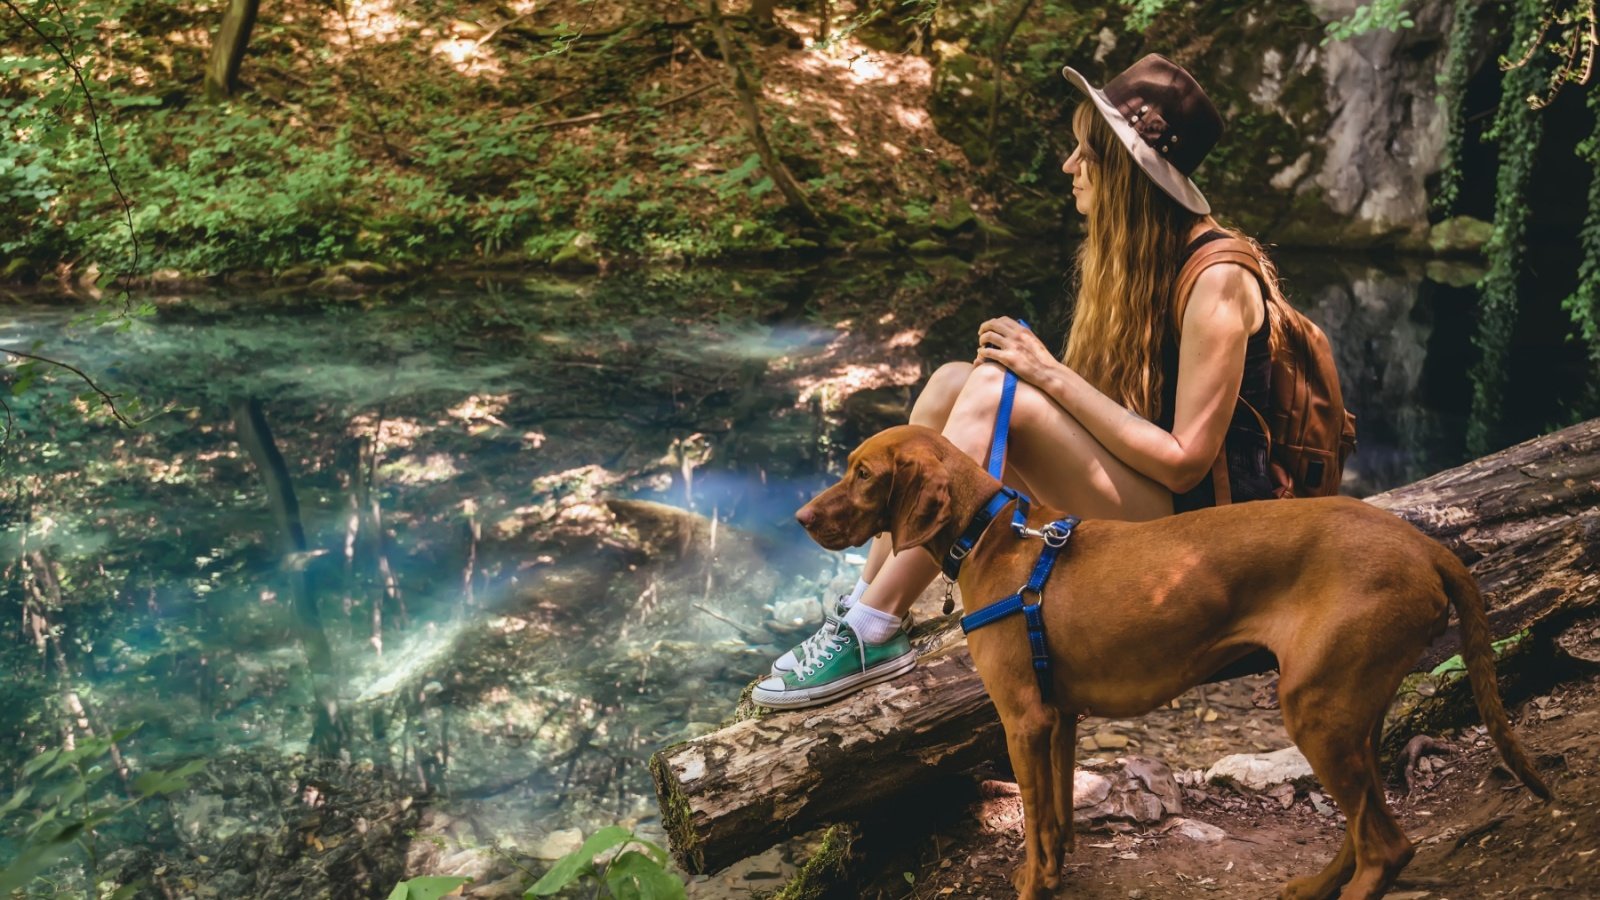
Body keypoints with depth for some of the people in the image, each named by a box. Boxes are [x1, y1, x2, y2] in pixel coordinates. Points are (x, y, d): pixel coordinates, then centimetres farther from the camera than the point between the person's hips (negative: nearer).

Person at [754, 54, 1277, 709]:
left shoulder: (1217, 278, -18)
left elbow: (1185, 461, -22)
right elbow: (1115, 403, 9)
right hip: (1134, 494, 8)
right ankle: (862, 605, -10)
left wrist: (1051, 376, -23)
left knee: (995, 393, -28)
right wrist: (1034, 366, -9)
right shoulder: (1132, 251, 7)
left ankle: (876, 636, -21)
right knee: (953, 380, -8)